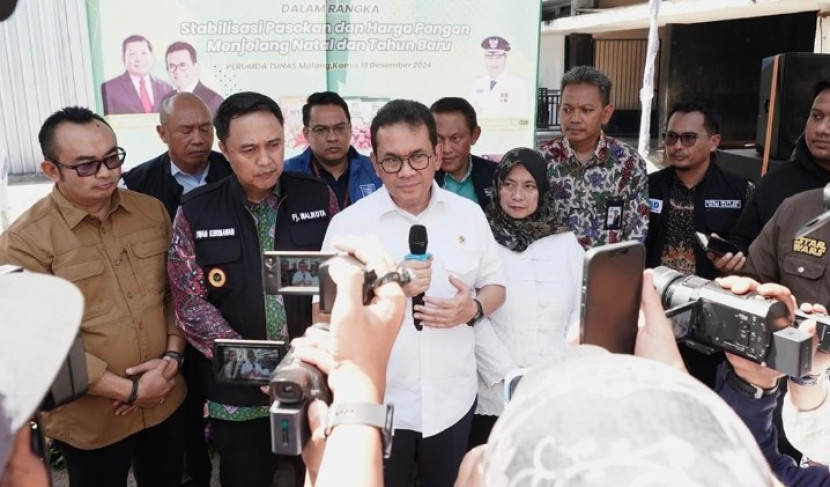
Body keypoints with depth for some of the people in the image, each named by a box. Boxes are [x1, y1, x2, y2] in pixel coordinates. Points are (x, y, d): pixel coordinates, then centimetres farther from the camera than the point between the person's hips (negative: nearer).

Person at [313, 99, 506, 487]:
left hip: (452, 400, 3)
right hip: (378, 404, -2)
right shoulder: (348, 224, -10)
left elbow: (495, 286, 7)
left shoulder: (469, 214, -1)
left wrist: (473, 308, -15)